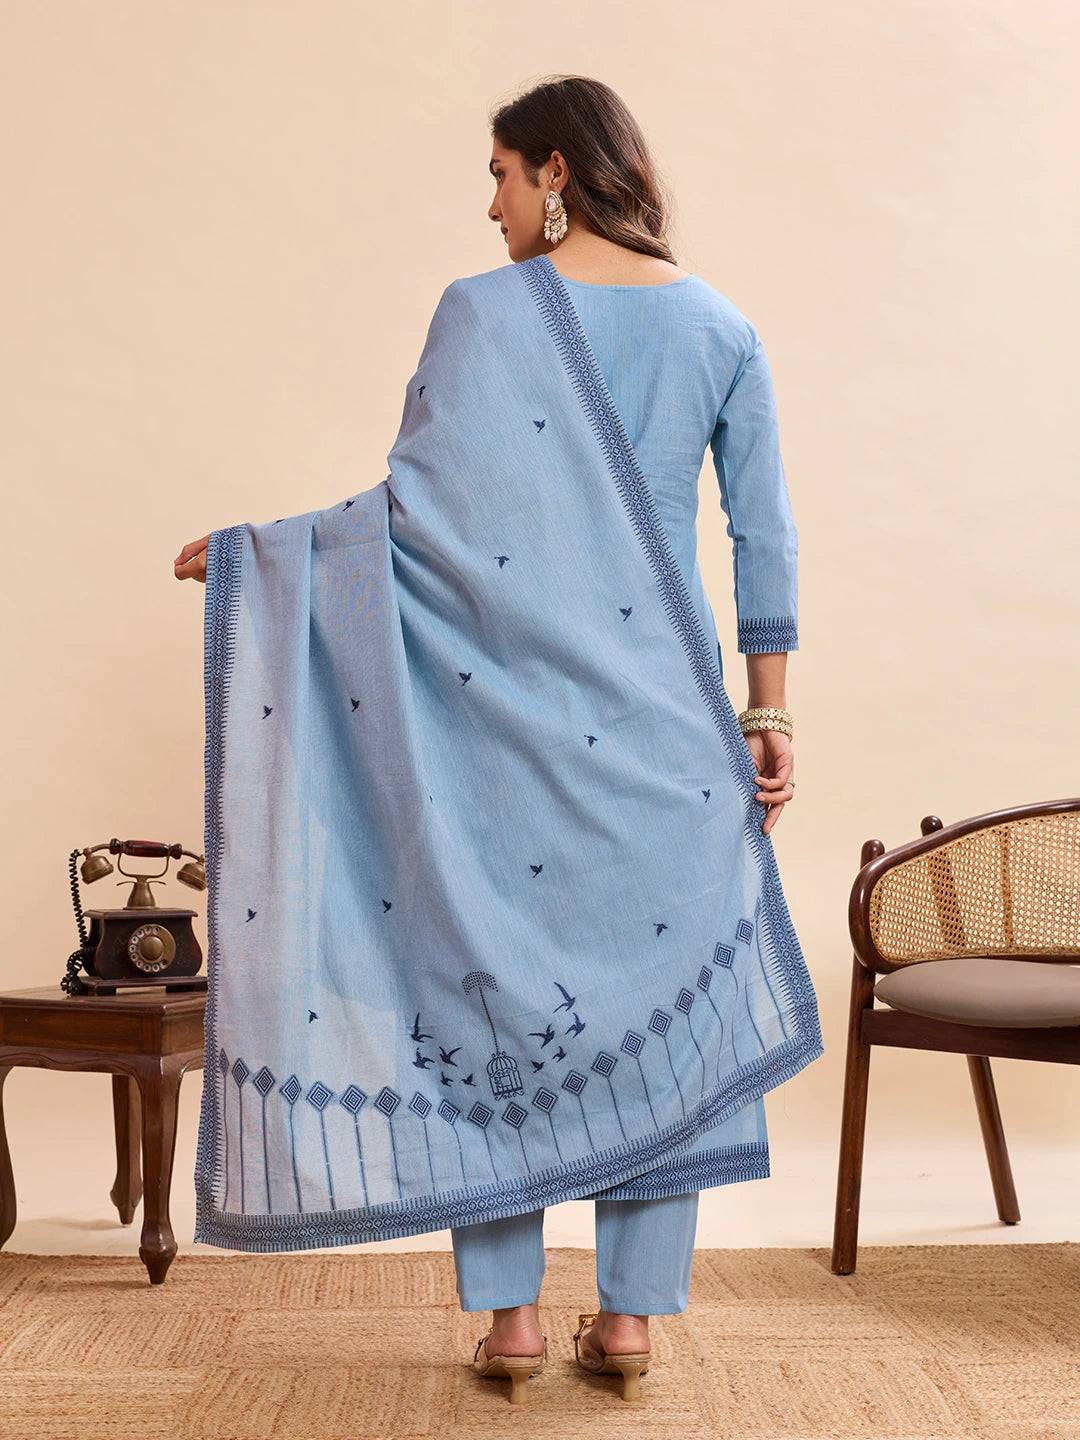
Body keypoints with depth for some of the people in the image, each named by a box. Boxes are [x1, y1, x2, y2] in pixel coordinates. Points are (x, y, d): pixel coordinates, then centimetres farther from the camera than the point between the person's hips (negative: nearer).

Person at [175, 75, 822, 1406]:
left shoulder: (480, 311, -4)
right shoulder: (720, 327, 6)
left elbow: (419, 508, -8)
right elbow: (765, 540, 3)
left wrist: (245, 551, 4)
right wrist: (767, 715, 9)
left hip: (507, 702, -2)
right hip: (662, 705, 2)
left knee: (495, 972, 8)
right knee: (657, 985, 8)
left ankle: (510, 1311, 11)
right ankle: (631, 1313, 13)